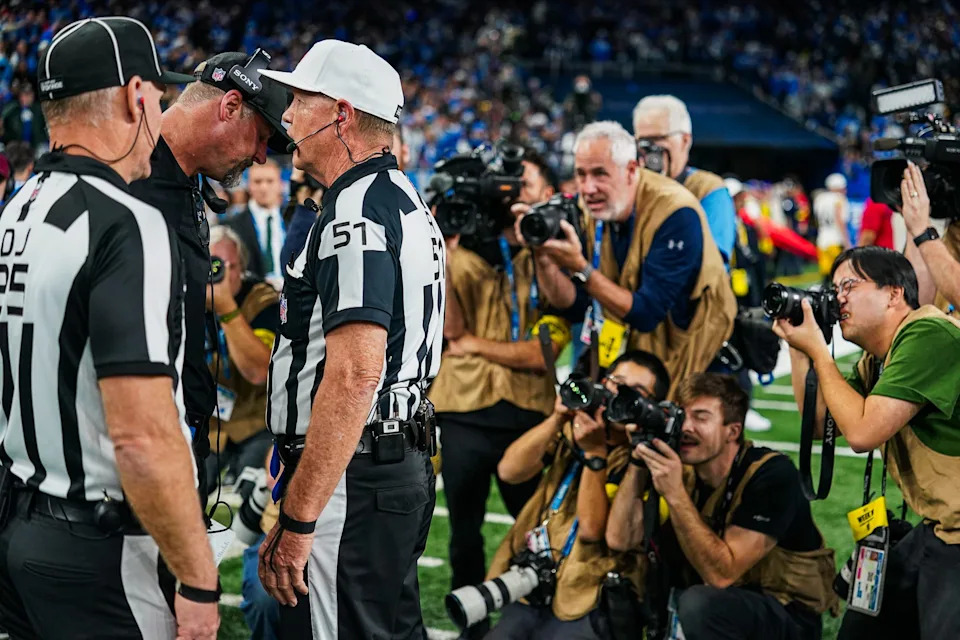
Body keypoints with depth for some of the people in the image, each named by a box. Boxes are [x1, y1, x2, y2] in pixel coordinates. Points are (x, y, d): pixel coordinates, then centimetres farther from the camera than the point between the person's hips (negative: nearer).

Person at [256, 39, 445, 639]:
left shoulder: (355, 212, -16)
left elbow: (354, 374, -26)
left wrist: (297, 522, -24)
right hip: (403, 469, 11)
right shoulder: (406, 199, 17)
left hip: (351, 477, -11)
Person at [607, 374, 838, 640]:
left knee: (699, 603, -32)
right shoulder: (683, 472, -3)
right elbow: (620, 539, -11)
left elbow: (721, 574, -27)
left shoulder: (772, 474, -20)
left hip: (790, 618, -6)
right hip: (726, 603, 6)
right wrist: (639, 461, -18)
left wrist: (675, 494, -32)